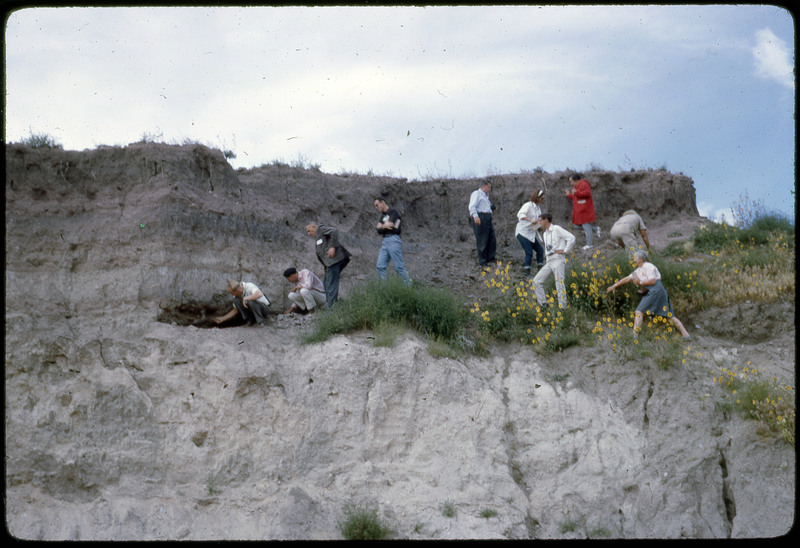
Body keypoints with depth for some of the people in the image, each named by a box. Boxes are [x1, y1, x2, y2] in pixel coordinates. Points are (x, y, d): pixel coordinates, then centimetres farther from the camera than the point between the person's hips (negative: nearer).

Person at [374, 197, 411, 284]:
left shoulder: (393, 212, -3)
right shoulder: (383, 215, 23)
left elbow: (390, 225, -15)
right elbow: (379, 230, 13)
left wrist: (382, 226, 4)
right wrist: (385, 226, -7)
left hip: (393, 240, -8)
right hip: (385, 241, 8)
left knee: (399, 266, -10)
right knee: (380, 266, 1)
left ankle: (408, 286, -6)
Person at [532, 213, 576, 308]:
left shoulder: (556, 229, -2)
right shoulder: (544, 233, 22)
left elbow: (572, 238, -9)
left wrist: (565, 251, -8)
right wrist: (546, 255, 10)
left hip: (558, 260, -8)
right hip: (549, 262, 8)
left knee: (559, 283, -13)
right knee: (536, 281, -3)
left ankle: (563, 307, -13)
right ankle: (543, 304, -3)